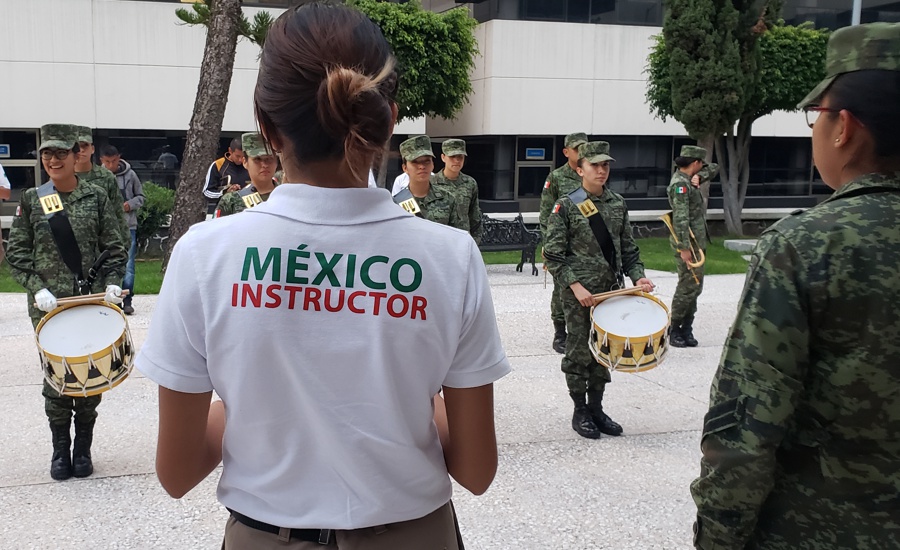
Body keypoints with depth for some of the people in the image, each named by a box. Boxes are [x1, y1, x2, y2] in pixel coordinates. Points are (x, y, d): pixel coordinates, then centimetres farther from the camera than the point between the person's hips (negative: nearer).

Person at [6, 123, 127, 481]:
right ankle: (60, 450, 20)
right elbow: (17, 253, 2)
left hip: (93, 302, 0)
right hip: (48, 305, 0)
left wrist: (112, 283, -11)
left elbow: (114, 249, 3)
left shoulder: (97, 197, 2)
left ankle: (83, 448, 21)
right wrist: (36, 288, -11)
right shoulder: (31, 200, 3)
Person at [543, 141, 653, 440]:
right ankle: (580, 412, 17)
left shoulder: (618, 204, 8)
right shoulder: (566, 206, -8)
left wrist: (638, 276, -3)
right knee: (580, 351, 4)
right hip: (579, 293, -5)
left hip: (611, 290, 5)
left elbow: (628, 249, 13)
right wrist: (575, 286, -17)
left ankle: (596, 409, 25)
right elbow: (553, 255, -9)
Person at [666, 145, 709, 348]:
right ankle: (674, 331, 3)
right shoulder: (680, 184, -16)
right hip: (689, 244, -10)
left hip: (697, 243, 10)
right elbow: (681, 219, -22)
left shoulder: (687, 180, 13)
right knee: (687, 287, -6)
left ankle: (686, 330, 20)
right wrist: (684, 248, -25)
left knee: (694, 286, 13)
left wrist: (698, 177, 9)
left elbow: (711, 169, 30)